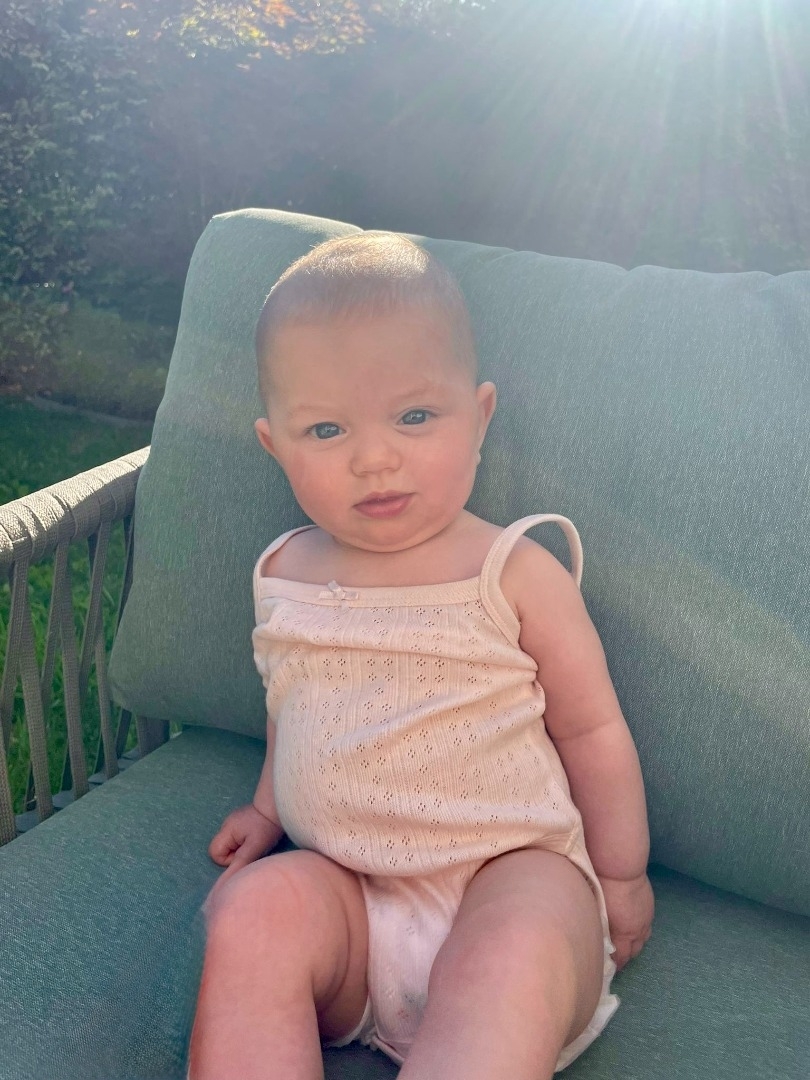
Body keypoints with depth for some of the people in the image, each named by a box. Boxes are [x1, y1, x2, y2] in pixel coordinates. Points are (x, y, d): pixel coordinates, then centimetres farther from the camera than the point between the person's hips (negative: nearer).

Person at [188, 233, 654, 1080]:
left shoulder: (517, 574, -7)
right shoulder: (283, 575, 7)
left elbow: (591, 729, 1)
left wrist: (621, 876, 7)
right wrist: (270, 807, 27)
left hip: (511, 873, -3)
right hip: (343, 890, 4)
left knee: (514, 958, -36)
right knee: (252, 909, -28)